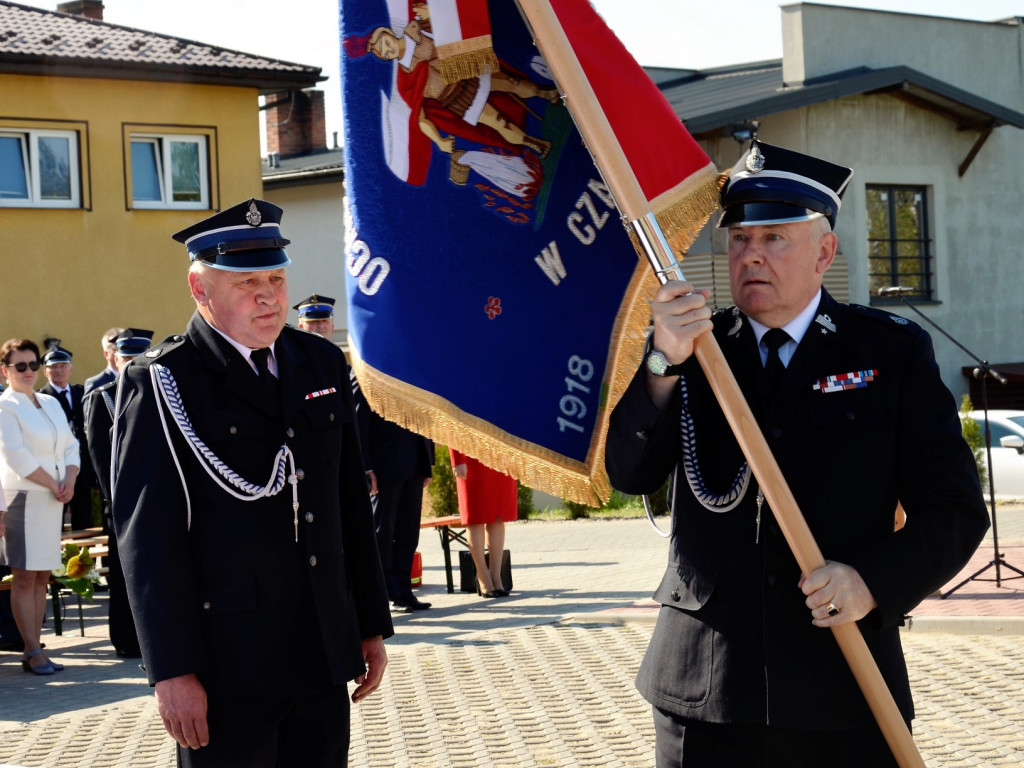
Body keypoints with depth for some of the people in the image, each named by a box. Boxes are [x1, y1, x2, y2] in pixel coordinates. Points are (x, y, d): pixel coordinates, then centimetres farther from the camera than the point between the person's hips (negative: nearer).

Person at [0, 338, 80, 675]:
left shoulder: (51, 404, 15)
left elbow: (71, 447, 13)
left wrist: (70, 480, -5)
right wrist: (54, 484, -10)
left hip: (53, 500, 7)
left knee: (41, 577, 6)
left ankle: (33, 651, 9)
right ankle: (33, 652, -2)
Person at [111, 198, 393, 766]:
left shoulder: (322, 364, 11)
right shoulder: (160, 383, -7)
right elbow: (148, 537, -11)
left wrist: (372, 623, 14)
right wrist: (173, 670, -14)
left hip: (323, 655, 5)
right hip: (227, 666, -5)